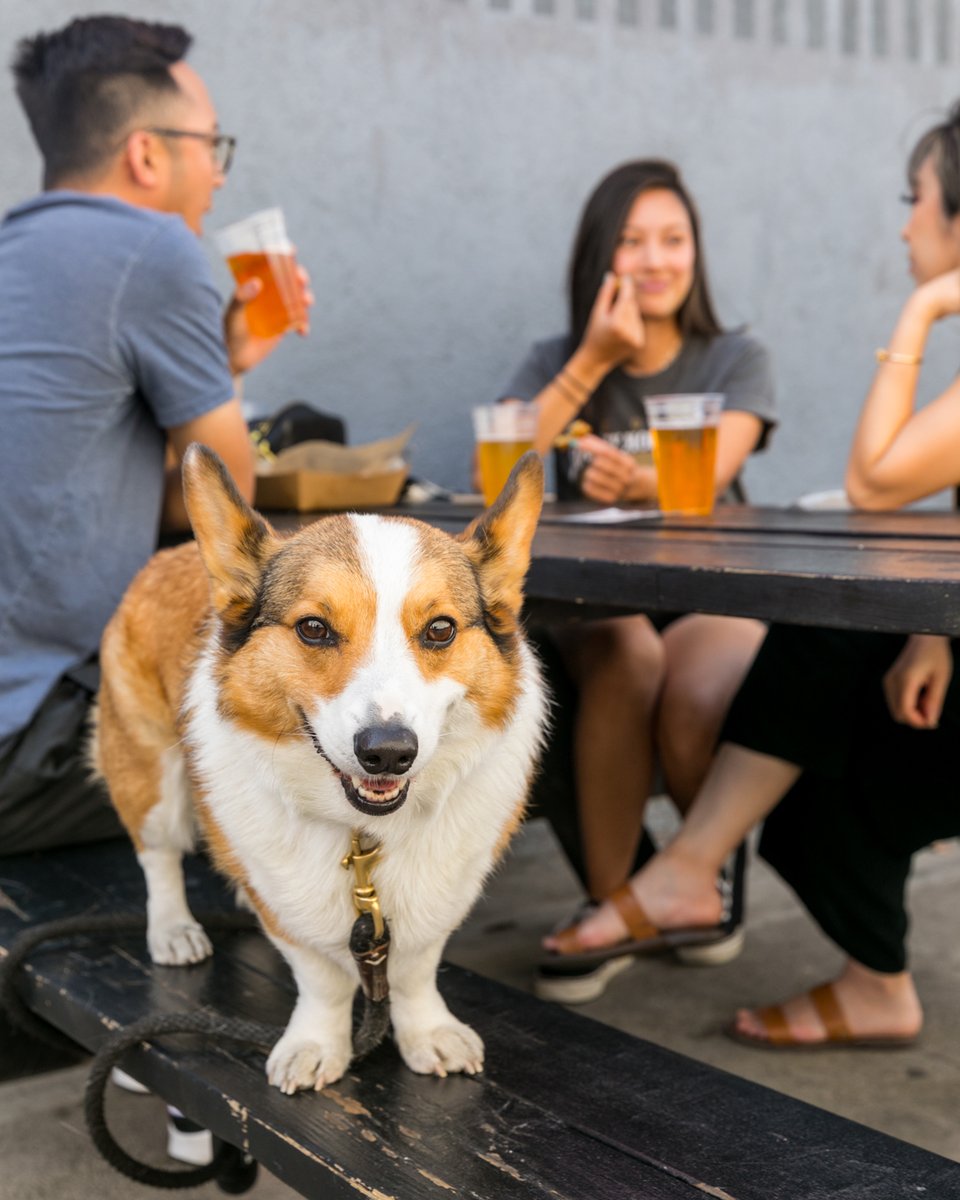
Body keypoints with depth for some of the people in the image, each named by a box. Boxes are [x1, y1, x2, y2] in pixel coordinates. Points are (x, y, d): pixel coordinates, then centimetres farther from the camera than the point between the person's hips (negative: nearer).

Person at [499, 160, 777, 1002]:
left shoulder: (736, 362, 7)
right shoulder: (556, 363, 10)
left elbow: (709, 473, -14)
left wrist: (637, 483, -38)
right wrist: (591, 363, -11)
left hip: (712, 592, 0)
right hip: (596, 600, 1)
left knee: (694, 700, -34)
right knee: (626, 664, -35)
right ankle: (608, 906, -21)